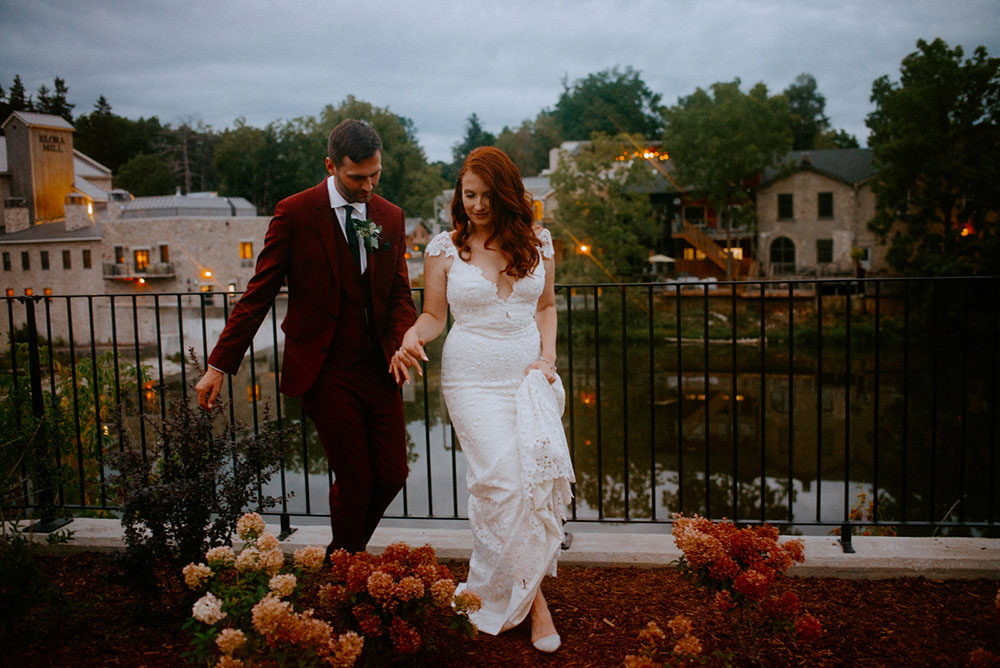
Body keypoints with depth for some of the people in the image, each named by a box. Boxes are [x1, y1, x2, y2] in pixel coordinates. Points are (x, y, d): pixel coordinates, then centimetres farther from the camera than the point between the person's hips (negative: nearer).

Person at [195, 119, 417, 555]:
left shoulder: (390, 217, 6)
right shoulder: (295, 213, -7)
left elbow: (399, 294, 9)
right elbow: (259, 294, -6)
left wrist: (402, 342, -13)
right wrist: (219, 365, -9)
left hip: (379, 368, 5)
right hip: (326, 371, -5)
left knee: (392, 474, 8)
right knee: (354, 478, 0)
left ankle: (348, 549, 37)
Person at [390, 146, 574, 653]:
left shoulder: (537, 242, 8)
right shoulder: (444, 248, 3)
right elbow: (434, 314, 6)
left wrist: (548, 356, 2)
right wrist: (411, 338, -15)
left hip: (529, 373, 3)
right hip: (472, 378, -2)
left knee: (543, 470, -11)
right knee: (501, 481, -14)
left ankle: (519, 587, 9)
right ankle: (531, 596, 5)